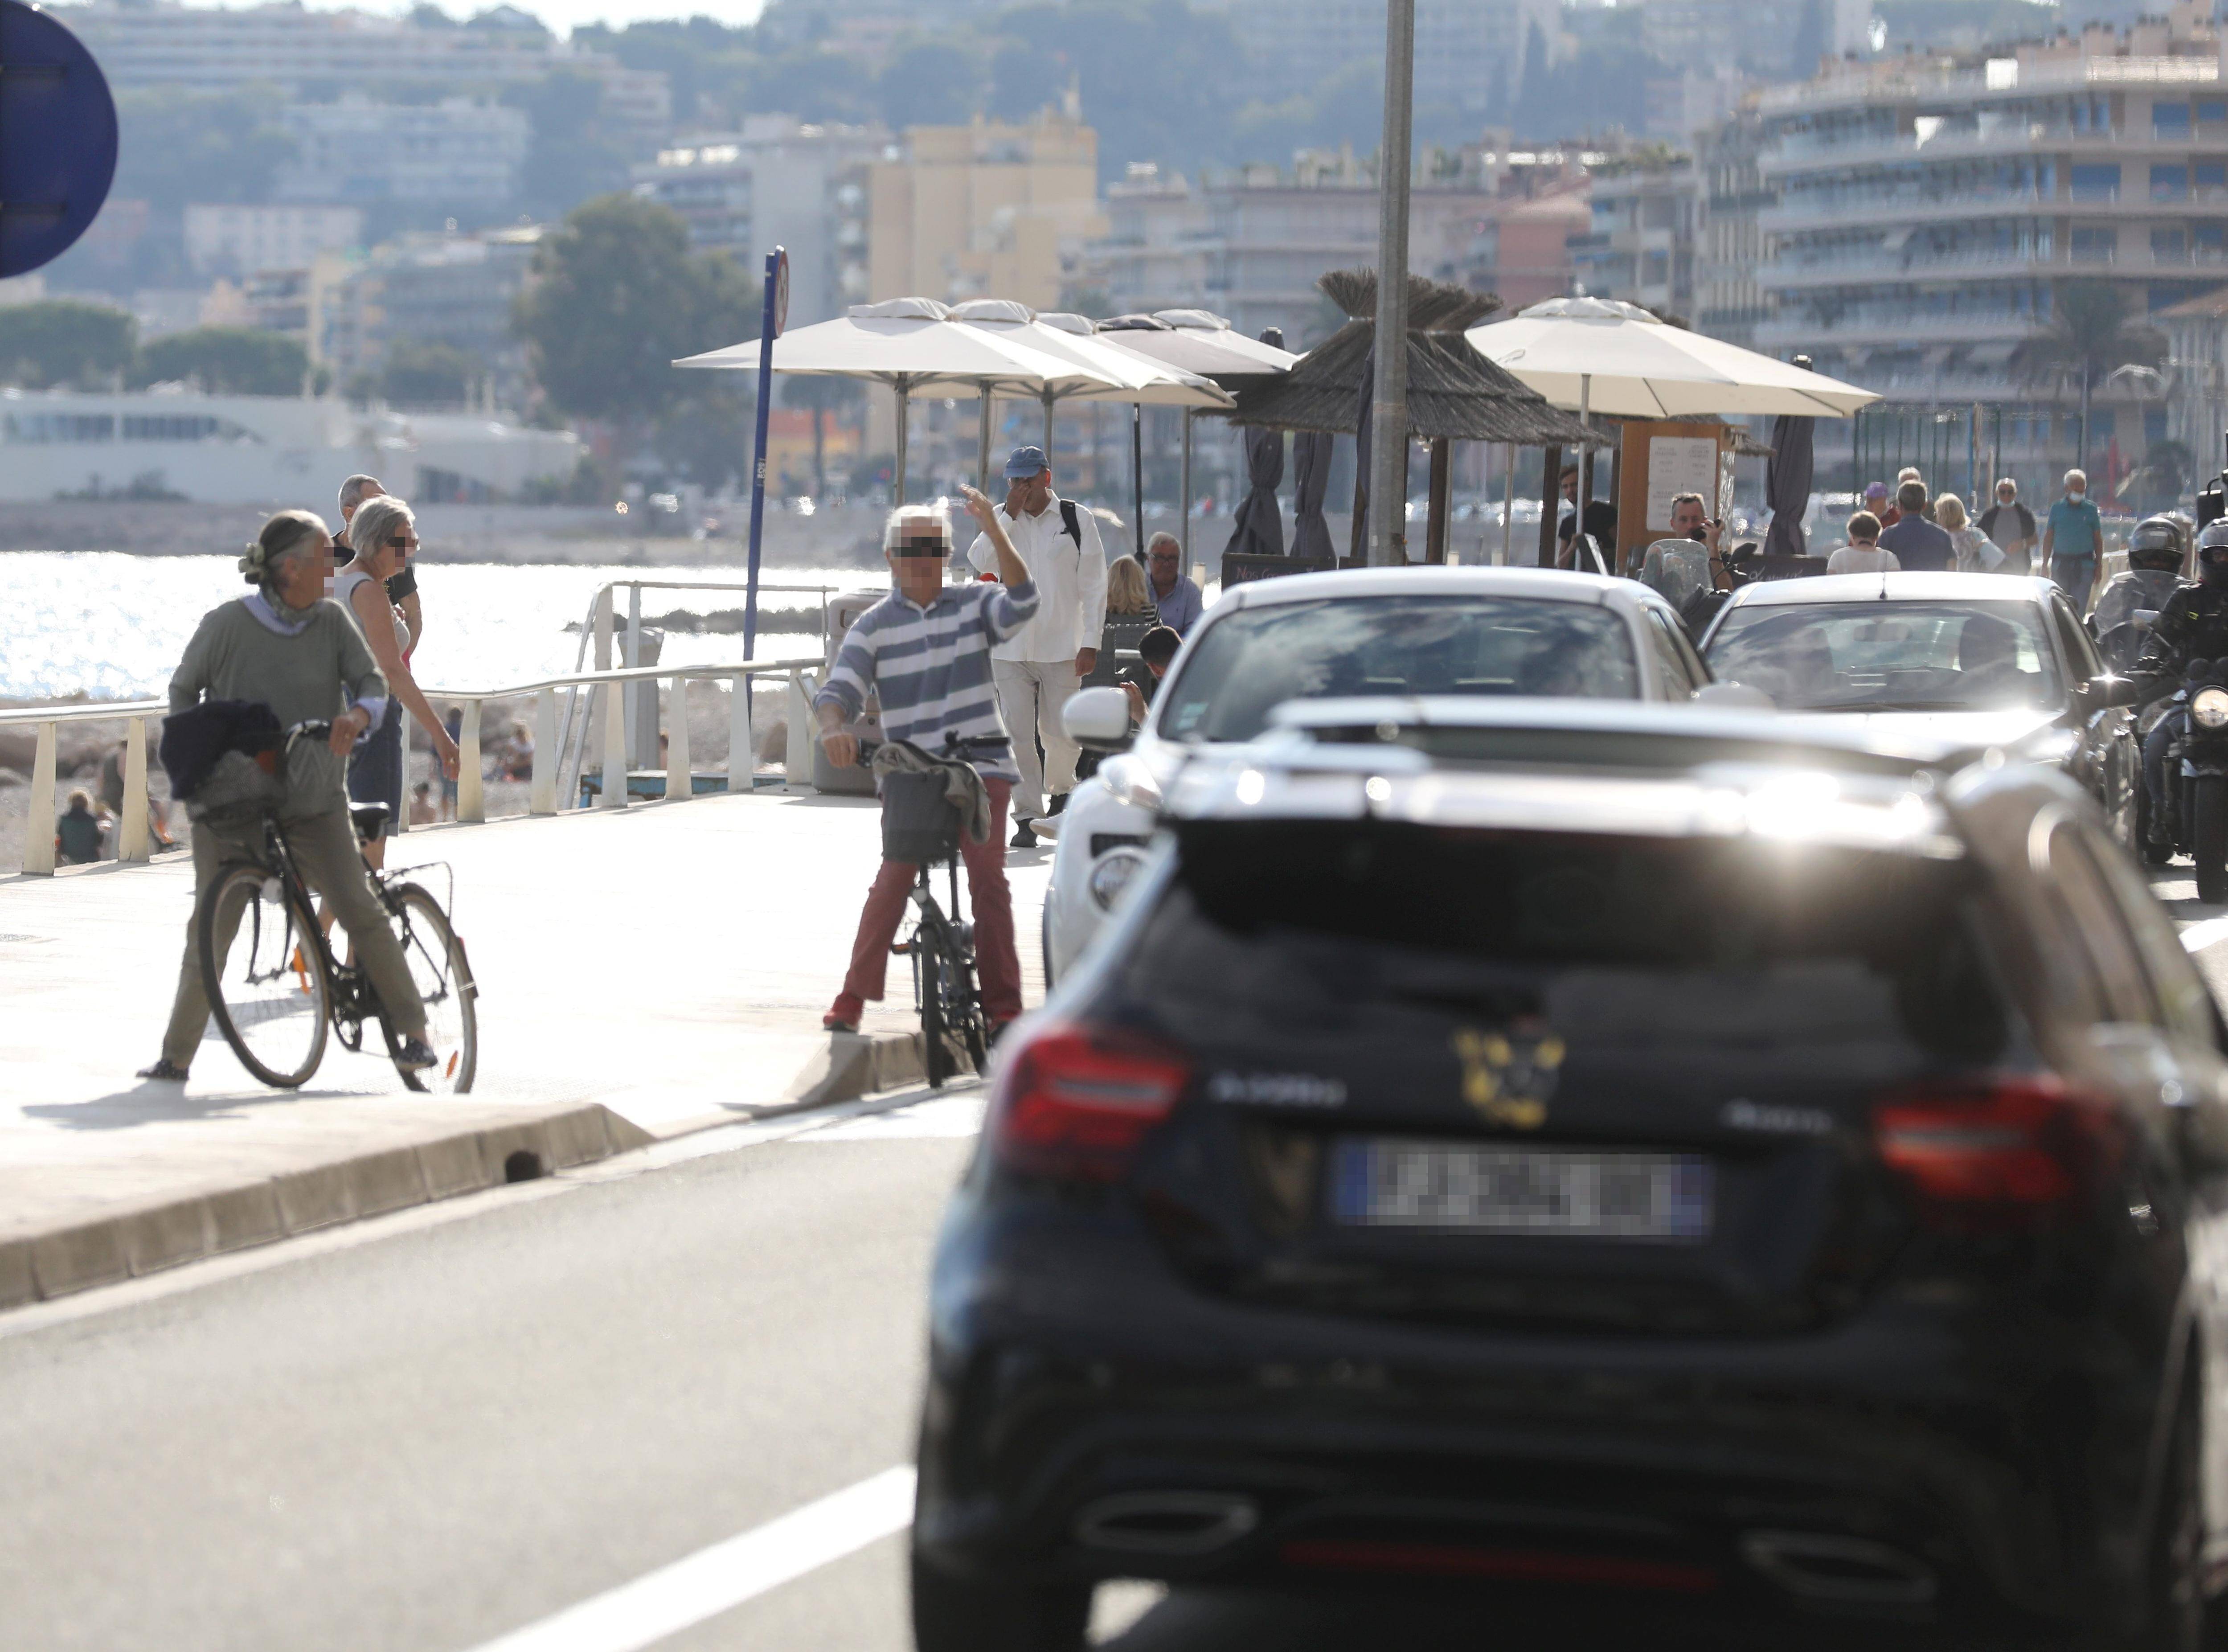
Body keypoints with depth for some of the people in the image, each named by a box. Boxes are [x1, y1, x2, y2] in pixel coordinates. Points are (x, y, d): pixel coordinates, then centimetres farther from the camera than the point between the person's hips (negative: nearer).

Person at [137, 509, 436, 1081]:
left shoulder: (332, 621, 2)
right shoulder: (226, 625, -5)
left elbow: (371, 681, -4)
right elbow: (183, 692, 7)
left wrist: (357, 716, -27)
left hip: (313, 800, 2)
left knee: (360, 909, -11)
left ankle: (412, 1033, -2)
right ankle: (176, 1056, 12)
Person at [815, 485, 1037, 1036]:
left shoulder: (973, 604, 7)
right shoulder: (874, 626, 8)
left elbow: (1021, 603, -14)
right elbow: (838, 688, -2)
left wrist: (995, 532, -23)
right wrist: (834, 727, -25)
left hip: (980, 765, 0)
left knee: (987, 875, -11)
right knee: (894, 878, -11)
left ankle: (1003, 1005, -8)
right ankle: (853, 997, -4)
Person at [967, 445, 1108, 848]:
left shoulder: (1076, 519, 1)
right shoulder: (1002, 519, 8)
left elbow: (1093, 585, 1)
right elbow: (981, 563, -10)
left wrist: (1091, 643, -5)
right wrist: (1009, 515, -13)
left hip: (1061, 648, -1)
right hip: (1011, 647, 2)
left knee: (1060, 735, 2)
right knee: (1017, 735, -5)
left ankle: (1061, 790, 31)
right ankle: (1026, 817, 1)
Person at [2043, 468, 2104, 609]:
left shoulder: (2091, 509, 5)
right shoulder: (2057, 508, 6)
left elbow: (2098, 539, 8)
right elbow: (2048, 538, 9)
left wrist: (2098, 566, 4)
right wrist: (2045, 565, 4)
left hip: (2084, 565, -1)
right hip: (2060, 563, 1)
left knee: (2079, 606, -6)